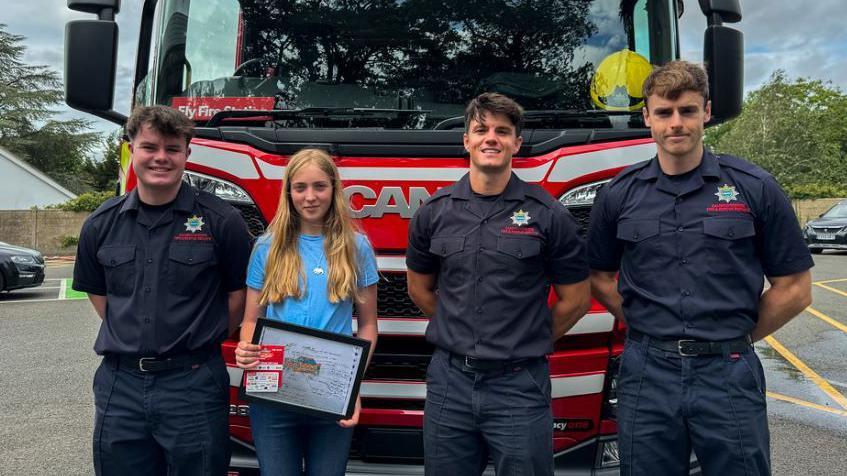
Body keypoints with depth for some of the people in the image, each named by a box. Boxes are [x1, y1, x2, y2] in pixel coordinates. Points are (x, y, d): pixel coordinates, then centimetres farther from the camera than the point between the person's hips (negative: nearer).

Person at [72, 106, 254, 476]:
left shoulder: (221, 220, -7)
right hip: (119, 383, 4)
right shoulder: (102, 224, 5)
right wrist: (130, 338, 9)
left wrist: (202, 341, 3)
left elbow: (239, 293, 1)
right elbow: (97, 292, 17)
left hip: (193, 384, -3)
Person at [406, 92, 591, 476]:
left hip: (520, 386, -2)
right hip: (449, 381, 3)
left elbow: (575, 300, 1)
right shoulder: (433, 213, 2)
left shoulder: (548, 214, -6)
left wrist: (529, 343, 6)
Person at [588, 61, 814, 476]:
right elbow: (601, 278, 12)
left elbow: (794, 289, 2)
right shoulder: (619, 194, 2)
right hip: (646, 374, 1)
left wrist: (733, 338, 2)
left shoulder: (754, 187, -2)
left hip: (729, 375, -1)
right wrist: (652, 331, 3)